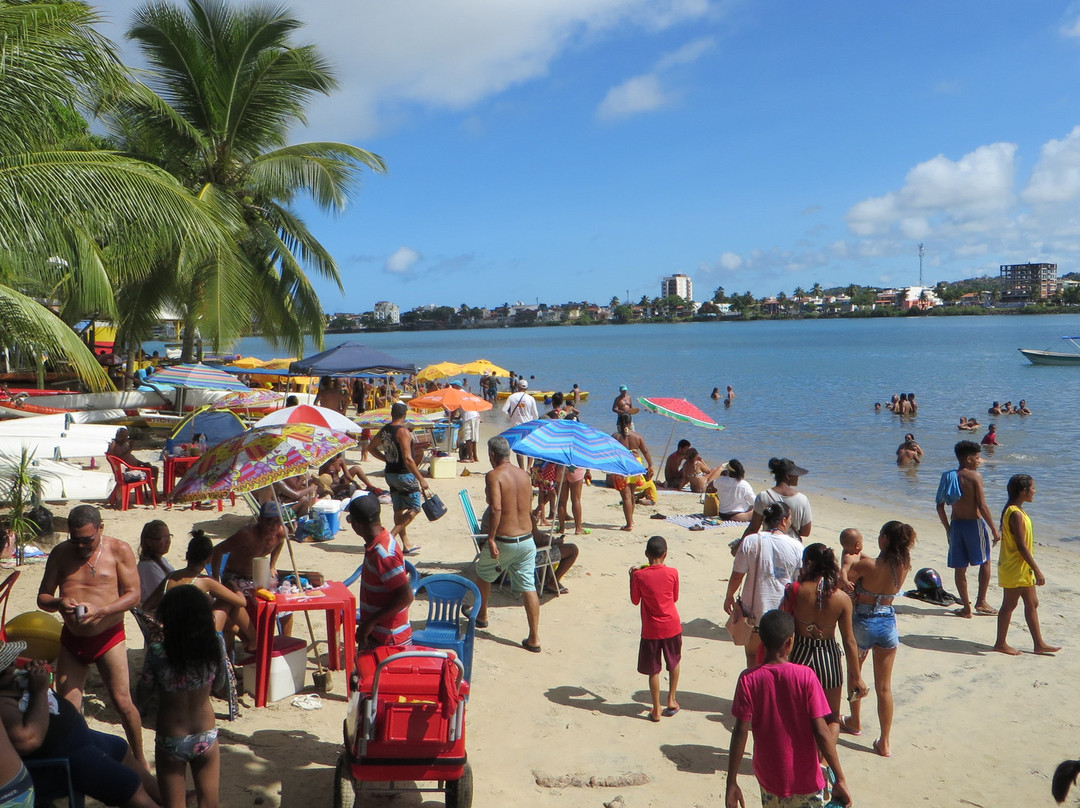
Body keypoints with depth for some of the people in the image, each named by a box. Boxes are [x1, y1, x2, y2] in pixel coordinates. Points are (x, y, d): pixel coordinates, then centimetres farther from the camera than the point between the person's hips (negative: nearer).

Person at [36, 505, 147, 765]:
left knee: (122, 702, -2)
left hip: (108, 638, -3)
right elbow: (42, 598, 5)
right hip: (71, 639, 3)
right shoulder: (60, 553, 3)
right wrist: (59, 603, -18)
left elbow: (134, 595, -10)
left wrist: (99, 611, -25)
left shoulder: (119, 550, -6)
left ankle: (139, 759, 14)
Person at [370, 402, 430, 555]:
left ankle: (406, 545, 19)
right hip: (404, 475, -8)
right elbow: (408, 459, -25)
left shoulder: (384, 430, 5)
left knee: (399, 509, 13)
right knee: (415, 507, 4)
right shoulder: (403, 431, -19)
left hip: (390, 474, 8)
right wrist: (421, 479, -21)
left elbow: (372, 447, 19)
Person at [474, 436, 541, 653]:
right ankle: (534, 639, 4)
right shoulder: (524, 475, 7)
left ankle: (481, 616, 43)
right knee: (529, 587, 5)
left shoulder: (494, 476, -13)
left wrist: (491, 539, -22)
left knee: (483, 574, 23)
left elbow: (496, 509, -24)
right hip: (527, 539, 5)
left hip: (504, 541, -5)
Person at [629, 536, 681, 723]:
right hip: (672, 626, 1)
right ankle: (671, 701, 28)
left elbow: (635, 601, 0)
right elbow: (675, 598, 6)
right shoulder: (672, 572, -10)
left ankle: (656, 710, 14)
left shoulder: (640, 575, -13)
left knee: (653, 670, 9)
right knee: (674, 661, 25)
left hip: (651, 630, -1)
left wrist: (632, 577, 8)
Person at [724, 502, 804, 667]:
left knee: (752, 654, 16)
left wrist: (729, 596, 9)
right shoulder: (796, 546, -8)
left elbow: (737, 575, -8)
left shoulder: (750, 541, -12)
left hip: (755, 609, -1)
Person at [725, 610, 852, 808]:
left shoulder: (748, 680, -13)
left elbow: (740, 734, -12)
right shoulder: (805, 676, -15)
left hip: (769, 778, 1)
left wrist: (731, 783, -7)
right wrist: (840, 779, -8)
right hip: (805, 780, -1)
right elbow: (821, 732, -15)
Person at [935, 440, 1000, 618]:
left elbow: (940, 506, 6)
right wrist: (994, 529, -8)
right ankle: (981, 602, 16)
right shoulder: (974, 476, -10)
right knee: (985, 562, 15)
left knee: (960, 568, 7)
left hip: (956, 524, 5)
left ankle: (966, 607, 11)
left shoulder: (949, 477, 6)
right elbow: (982, 506, -15)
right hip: (974, 523, -4)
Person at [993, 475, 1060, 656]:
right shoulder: (1016, 514, -21)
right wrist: (1037, 570, -20)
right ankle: (1000, 643, 11)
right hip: (1015, 568, -10)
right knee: (1010, 604, 0)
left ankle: (1039, 644, 23)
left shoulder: (1013, 510, 10)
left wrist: (1033, 569, 21)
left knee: (1032, 604, 15)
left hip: (1022, 568, 10)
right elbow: (1021, 546, -23)